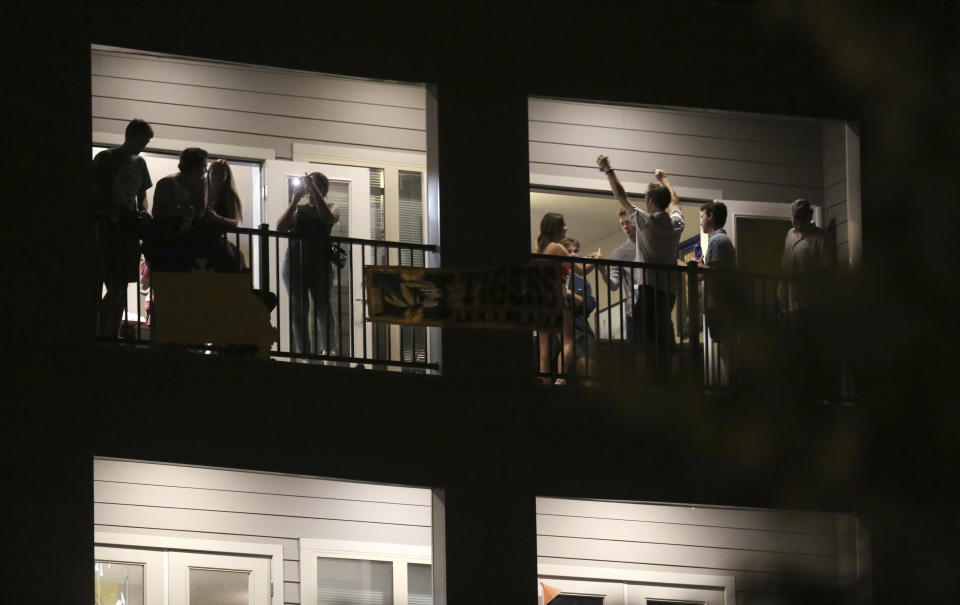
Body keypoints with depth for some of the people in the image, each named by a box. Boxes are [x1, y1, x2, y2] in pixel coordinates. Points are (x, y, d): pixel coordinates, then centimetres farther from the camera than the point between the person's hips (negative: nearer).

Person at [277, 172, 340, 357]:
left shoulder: (330, 208, 13)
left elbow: (328, 218, -13)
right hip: (295, 260, 2)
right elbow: (280, 226, 1)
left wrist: (314, 189, -13)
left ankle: (329, 349, -11)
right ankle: (304, 354, -1)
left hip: (320, 260, -2)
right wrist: (295, 200, -5)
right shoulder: (298, 210, 17)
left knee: (322, 306, -10)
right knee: (298, 308, -1)